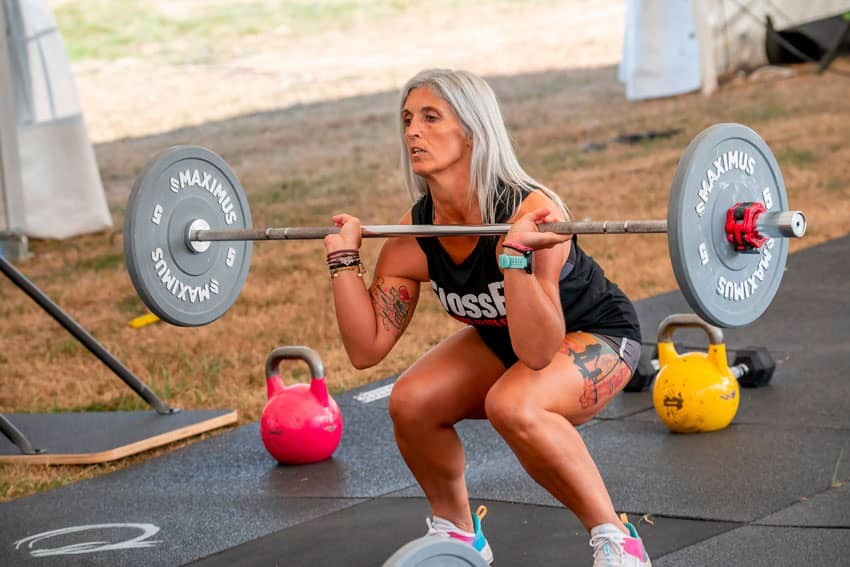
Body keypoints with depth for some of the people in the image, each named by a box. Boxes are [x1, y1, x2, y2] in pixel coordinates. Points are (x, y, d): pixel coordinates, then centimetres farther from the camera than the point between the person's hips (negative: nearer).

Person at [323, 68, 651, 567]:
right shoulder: (415, 235, -17)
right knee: (412, 403, -18)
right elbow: (367, 348, -12)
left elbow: (537, 352, -39)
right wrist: (345, 257, -16)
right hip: (502, 339, 6)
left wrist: (514, 254, -48)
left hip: (595, 337, -6)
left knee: (513, 406, -35)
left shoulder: (530, 211, -34)